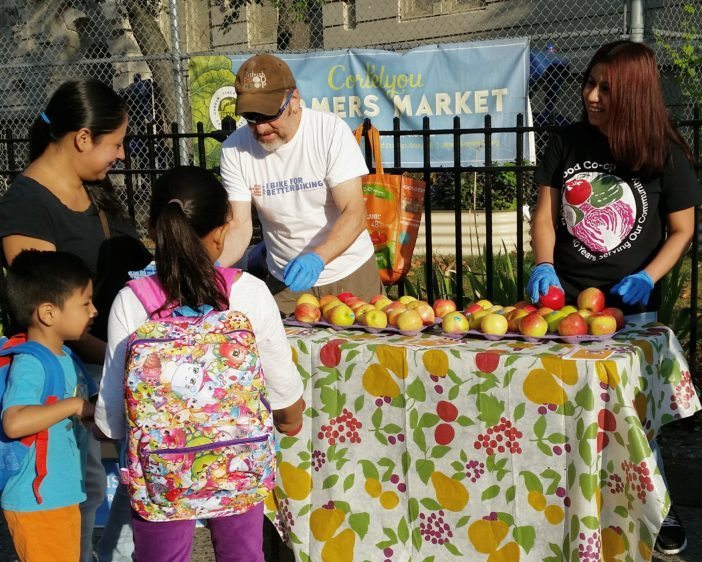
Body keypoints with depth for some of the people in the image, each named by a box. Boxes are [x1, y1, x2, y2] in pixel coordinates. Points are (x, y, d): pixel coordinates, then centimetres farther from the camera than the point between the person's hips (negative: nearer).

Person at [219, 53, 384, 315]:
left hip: (350, 276, -1)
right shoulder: (234, 149, -11)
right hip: (284, 283, 2)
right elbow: (239, 227, -12)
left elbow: (354, 214, -24)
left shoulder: (331, 131, -19)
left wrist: (317, 258, -40)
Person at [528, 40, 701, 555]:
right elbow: (546, 212, 3)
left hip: (632, 304, -2)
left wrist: (647, 278, -15)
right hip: (565, 296, 2)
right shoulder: (568, 143, -1)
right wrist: (544, 267, -12)